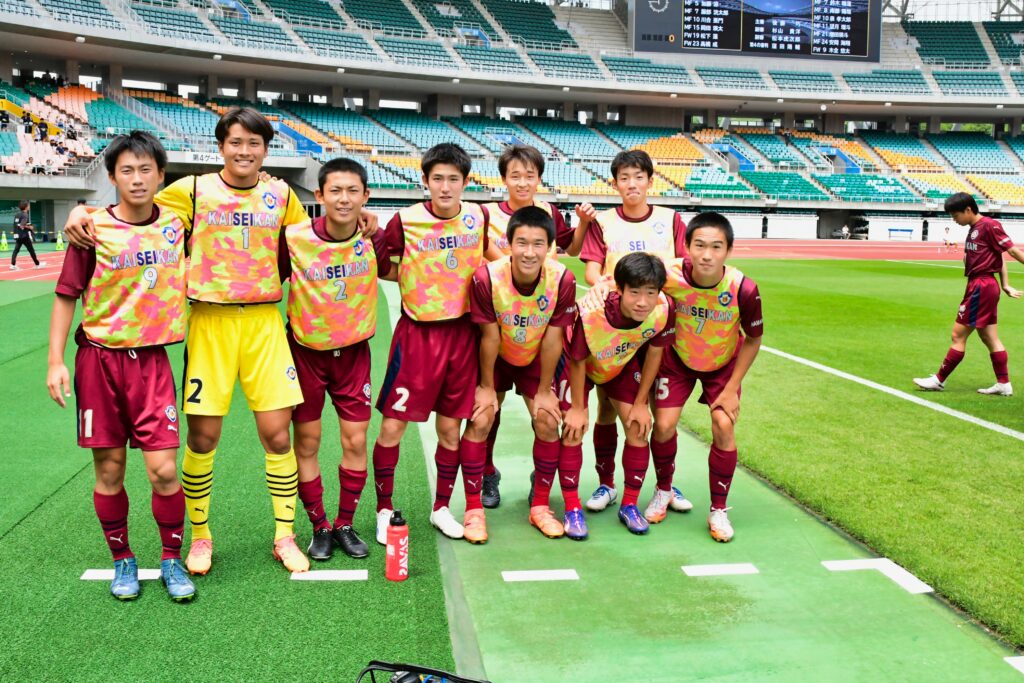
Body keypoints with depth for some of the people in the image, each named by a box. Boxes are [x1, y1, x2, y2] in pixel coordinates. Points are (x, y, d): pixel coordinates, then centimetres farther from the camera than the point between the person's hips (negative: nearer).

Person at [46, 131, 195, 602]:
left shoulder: (176, 223, 1)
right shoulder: (94, 230, -5)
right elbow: (66, 296, 0)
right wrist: (56, 362, -5)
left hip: (152, 360, 1)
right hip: (99, 357, -1)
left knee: (163, 470, -5)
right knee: (109, 470, 6)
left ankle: (171, 560, 15)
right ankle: (122, 560, 25)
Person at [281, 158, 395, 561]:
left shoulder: (373, 240, -10)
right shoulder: (294, 239, -17)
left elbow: (398, 273, 11)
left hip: (353, 351, 2)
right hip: (305, 350, -1)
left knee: (355, 441, 2)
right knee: (306, 442, 4)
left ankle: (345, 525, 20)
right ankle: (319, 528, 21)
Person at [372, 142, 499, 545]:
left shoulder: (478, 217, 0)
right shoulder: (406, 220, -9)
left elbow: (490, 260, 16)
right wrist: (407, 279, -16)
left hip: (462, 332, 3)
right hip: (418, 332, -2)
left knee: (450, 426, 10)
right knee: (392, 424, -1)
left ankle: (442, 508, 28)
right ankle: (384, 509, 18)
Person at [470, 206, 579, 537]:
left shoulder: (562, 280, -28)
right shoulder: (486, 278, -31)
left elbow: (552, 340, -17)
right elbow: (490, 337, -20)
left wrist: (544, 391, -9)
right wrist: (487, 387, -9)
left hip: (536, 360, 1)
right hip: (497, 359, -1)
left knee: (548, 422, -3)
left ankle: (540, 506, 12)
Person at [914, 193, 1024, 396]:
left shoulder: (989, 225, -13)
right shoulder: (974, 229, 13)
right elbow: (999, 256, 15)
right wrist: (1006, 285, 11)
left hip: (981, 287, -10)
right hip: (979, 286, 10)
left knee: (958, 334, -3)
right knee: (989, 338, 12)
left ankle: (939, 380, 5)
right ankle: (1004, 384, 16)